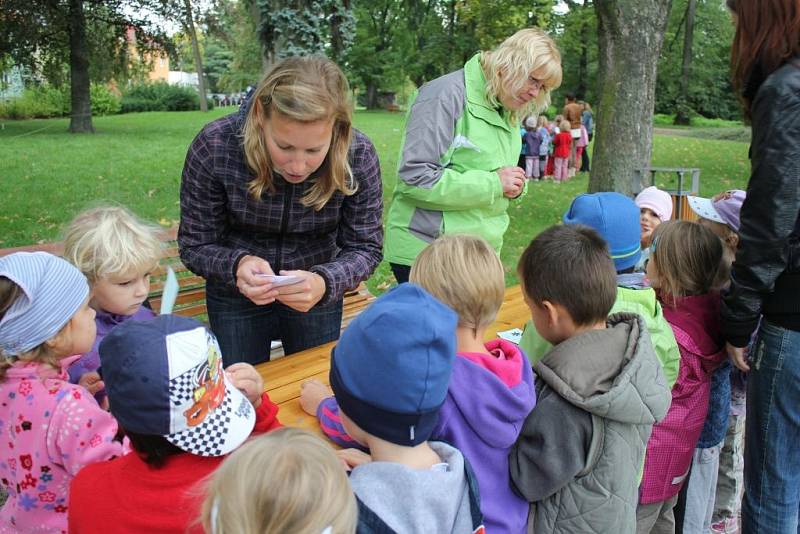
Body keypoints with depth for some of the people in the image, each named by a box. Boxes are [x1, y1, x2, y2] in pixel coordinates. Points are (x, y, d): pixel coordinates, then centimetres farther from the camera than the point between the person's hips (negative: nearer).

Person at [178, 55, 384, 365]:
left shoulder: (358, 155, -24)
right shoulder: (214, 146, -25)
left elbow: (364, 248, -15)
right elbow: (195, 244, -16)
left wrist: (324, 282, -36)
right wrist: (236, 265, -38)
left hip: (317, 297, 1)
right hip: (235, 300, 0)